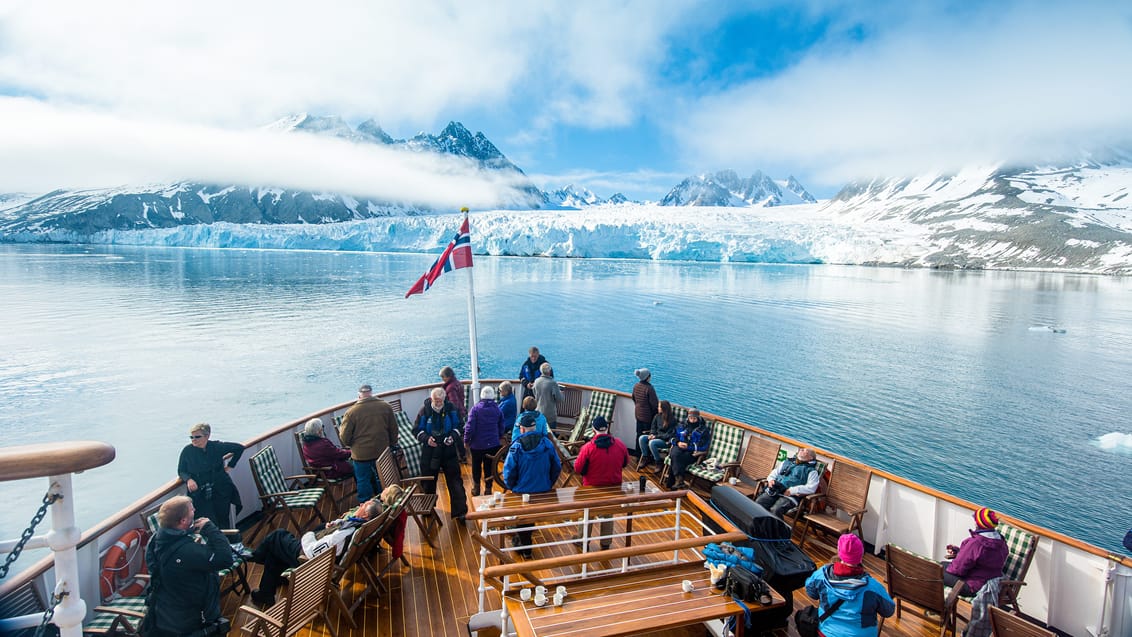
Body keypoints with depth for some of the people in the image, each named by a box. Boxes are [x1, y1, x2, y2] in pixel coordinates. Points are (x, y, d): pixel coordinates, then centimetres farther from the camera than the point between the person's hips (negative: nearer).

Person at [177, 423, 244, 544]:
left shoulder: (216, 447, -4)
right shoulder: (187, 451, -3)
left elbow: (239, 448, 8)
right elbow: (181, 471, 7)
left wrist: (230, 465, 6)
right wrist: (188, 479, -14)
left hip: (221, 490, 0)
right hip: (200, 493, 0)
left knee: (224, 520, 4)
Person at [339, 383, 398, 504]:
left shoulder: (351, 412, -14)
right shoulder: (386, 406, -5)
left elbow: (344, 437, -10)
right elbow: (394, 430, 3)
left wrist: (352, 445, 11)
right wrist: (391, 444, 18)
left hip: (361, 454, -3)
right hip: (382, 452, 3)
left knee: (363, 481, 15)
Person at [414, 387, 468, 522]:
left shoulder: (451, 408, -9)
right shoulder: (424, 410, -10)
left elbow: (459, 426, 1)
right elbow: (416, 430, -3)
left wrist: (453, 436, -18)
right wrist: (426, 438, -21)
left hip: (449, 451, -1)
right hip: (429, 452, 1)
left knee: (455, 482, 1)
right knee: (429, 483, 15)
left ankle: (459, 512, 10)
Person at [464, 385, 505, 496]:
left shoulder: (475, 409, -13)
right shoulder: (497, 409, -3)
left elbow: (470, 427, -14)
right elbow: (501, 427, 5)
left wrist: (466, 440, -2)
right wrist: (499, 437, 21)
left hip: (477, 444, -1)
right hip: (493, 444, 2)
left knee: (476, 466, 16)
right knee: (489, 466, 11)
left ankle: (476, 487, 23)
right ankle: (488, 488, 14)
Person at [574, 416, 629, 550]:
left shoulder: (588, 447, -23)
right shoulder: (620, 445, -12)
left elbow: (578, 469, -16)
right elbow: (625, 463, 4)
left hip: (592, 487, -2)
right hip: (613, 487, 3)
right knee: (608, 515, 22)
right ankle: (606, 544, 34)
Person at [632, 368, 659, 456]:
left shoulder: (636, 386, -2)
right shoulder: (649, 388, -25)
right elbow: (654, 403, -20)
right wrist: (656, 412, -3)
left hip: (638, 413, 7)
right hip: (647, 415, -7)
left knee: (639, 433, 19)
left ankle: (638, 452, 30)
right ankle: (645, 454, 13)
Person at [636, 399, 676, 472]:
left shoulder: (672, 419, -12)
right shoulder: (657, 416, 6)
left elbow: (669, 434, -15)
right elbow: (653, 428, 16)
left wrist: (656, 436, -19)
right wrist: (652, 434, -6)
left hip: (666, 441, -7)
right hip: (656, 437, 7)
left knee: (652, 443, -33)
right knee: (641, 438, -17)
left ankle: (658, 462, -16)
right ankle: (645, 458, -6)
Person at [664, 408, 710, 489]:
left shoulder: (704, 430, 5)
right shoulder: (682, 425, 19)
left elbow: (703, 446, -6)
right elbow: (673, 437, 18)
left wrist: (688, 446, -14)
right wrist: (678, 443, -4)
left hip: (692, 452, -4)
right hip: (679, 448, 4)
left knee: (674, 460, -31)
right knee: (674, 455, -34)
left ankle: (671, 482, -26)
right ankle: (679, 479, -36)